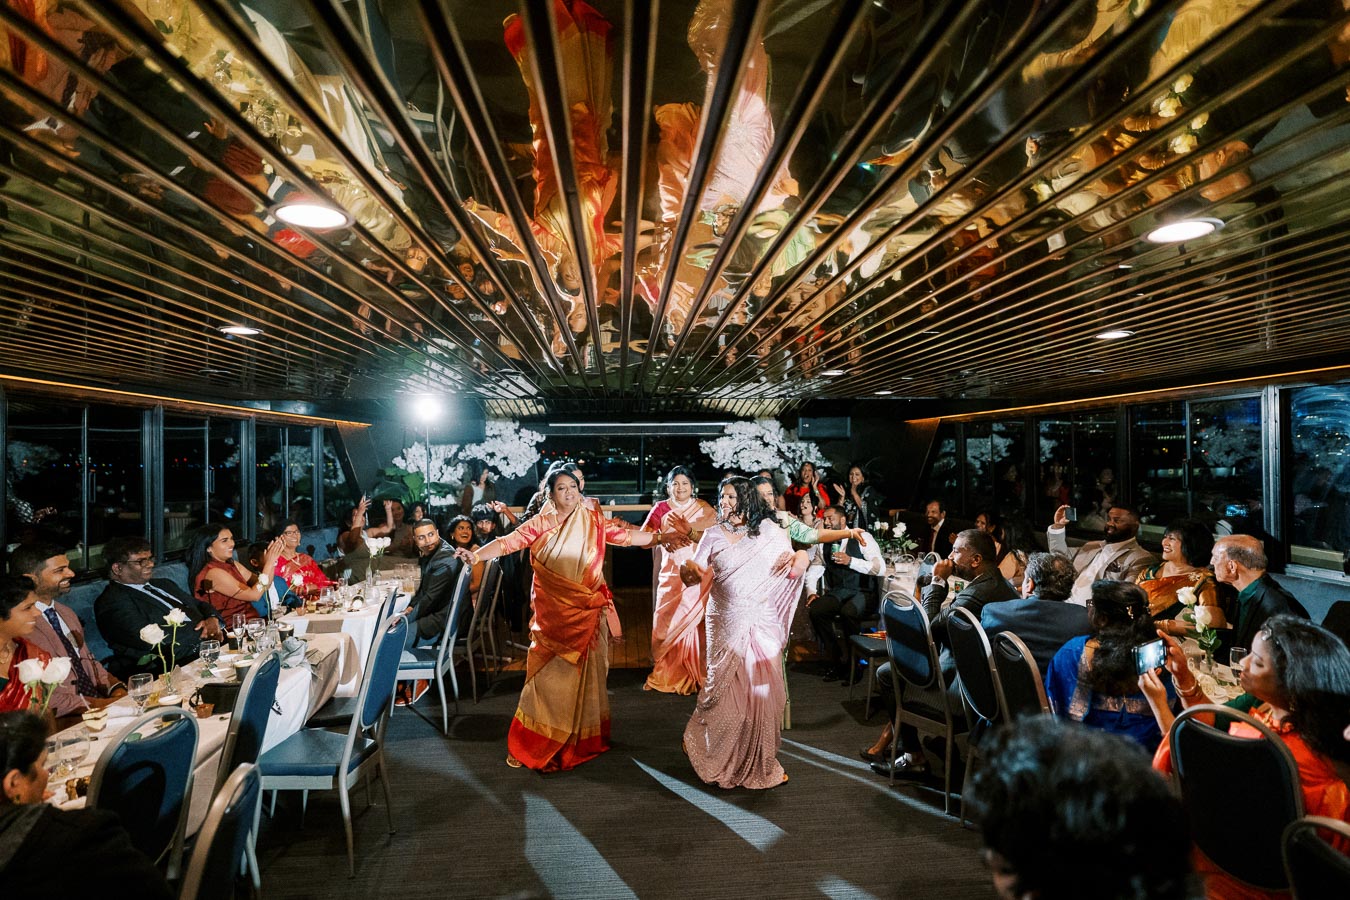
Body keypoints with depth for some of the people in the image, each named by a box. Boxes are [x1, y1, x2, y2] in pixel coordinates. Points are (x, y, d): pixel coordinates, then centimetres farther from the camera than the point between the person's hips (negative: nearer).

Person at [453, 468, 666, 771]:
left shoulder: (593, 520, 3)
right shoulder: (538, 524, 0)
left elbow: (625, 536, 2)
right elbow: (508, 542, -10)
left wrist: (659, 537, -6)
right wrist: (476, 555, -25)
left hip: (588, 610, 1)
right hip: (552, 611, -1)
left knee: (585, 672, 8)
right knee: (549, 672, 0)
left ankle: (585, 738, 25)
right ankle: (538, 744, 14)